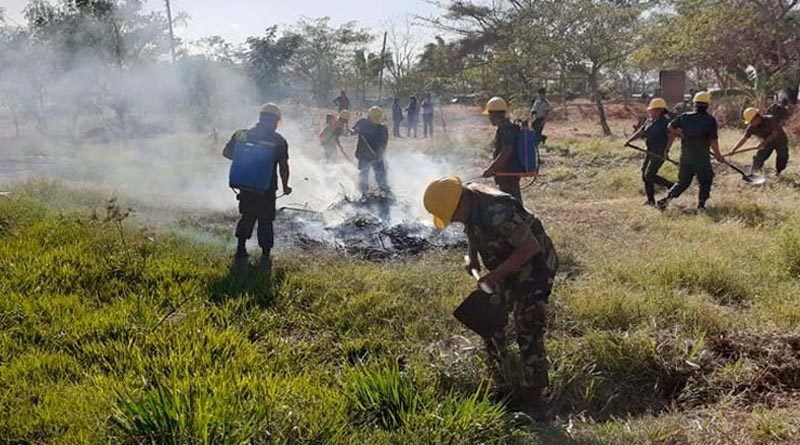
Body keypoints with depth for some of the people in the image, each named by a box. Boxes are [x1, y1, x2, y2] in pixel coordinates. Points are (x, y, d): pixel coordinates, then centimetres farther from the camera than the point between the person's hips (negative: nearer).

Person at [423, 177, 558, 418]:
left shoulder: (499, 214, -37)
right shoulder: (469, 199, -10)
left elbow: (531, 248, -30)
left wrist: (496, 275, -26)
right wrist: (473, 258, 4)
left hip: (533, 267, -9)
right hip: (504, 269, 10)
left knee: (529, 333, -8)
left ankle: (532, 396, 5)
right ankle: (499, 377, 42)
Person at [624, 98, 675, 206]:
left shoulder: (665, 122, -13)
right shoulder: (649, 121, 10)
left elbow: (671, 136, -21)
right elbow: (640, 132, 11)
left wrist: (666, 150, -31)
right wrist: (629, 140, -1)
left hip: (660, 153, -8)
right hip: (651, 152, 8)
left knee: (649, 176, -12)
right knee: (645, 175, 6)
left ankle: (671, 186, 4)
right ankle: (650, 200, 15)